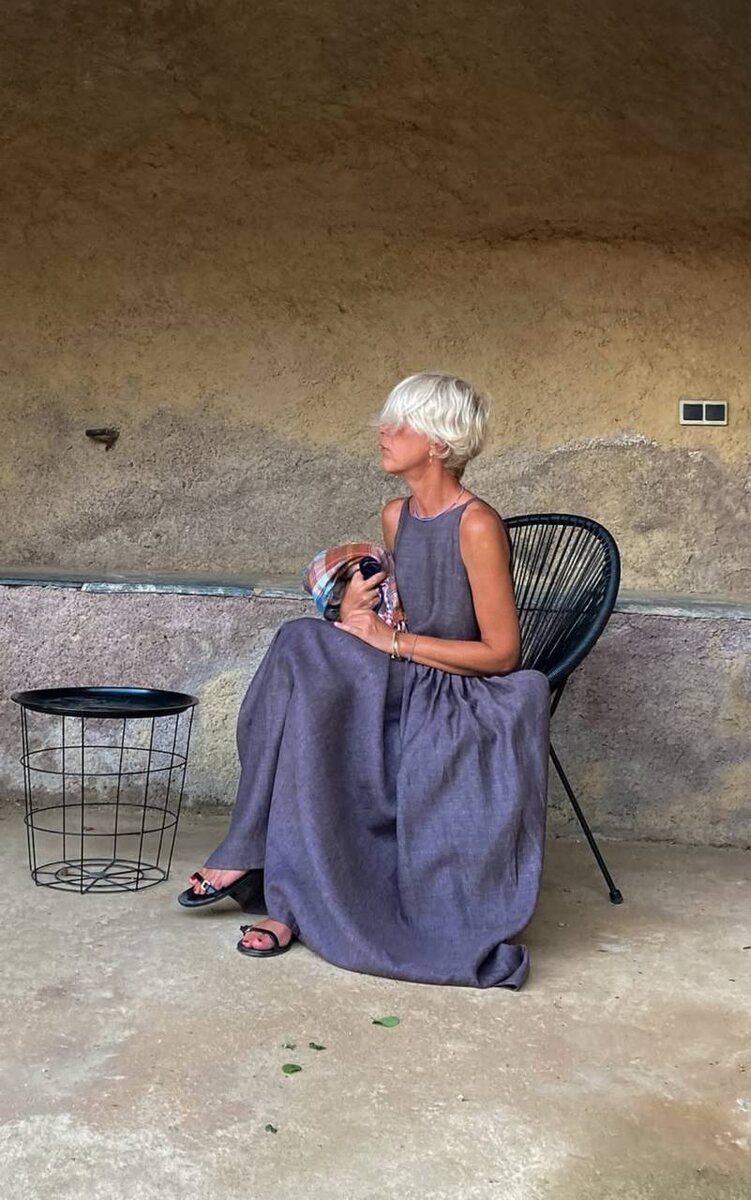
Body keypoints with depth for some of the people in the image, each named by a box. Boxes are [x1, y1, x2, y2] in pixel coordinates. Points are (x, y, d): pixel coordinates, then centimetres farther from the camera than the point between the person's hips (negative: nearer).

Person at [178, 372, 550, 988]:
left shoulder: (477, 526, -16)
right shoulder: (396, 516, 9)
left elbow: (501, 652, -16)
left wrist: (393, 643, -16)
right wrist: (356, 612, -4)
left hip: (461, 702, -7)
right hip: (405, 690, 7)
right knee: (304, 652, -21)